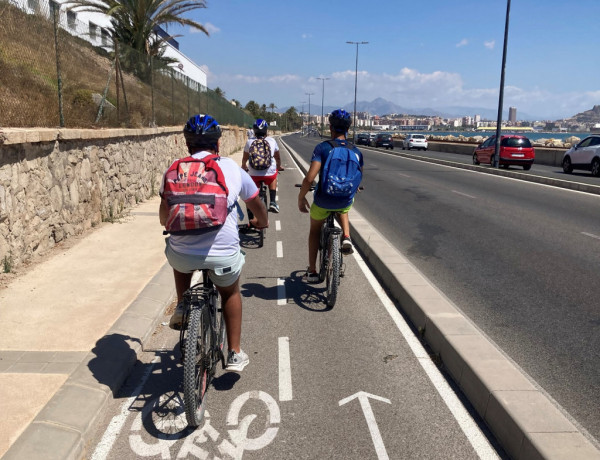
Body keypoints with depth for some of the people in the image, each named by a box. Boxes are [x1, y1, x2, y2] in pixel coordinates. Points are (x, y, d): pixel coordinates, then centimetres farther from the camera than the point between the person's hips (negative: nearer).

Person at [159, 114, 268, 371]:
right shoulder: (232, 168, 7)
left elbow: (164, 219, 15)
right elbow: (256, 205, 22)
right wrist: (261, 222, 44)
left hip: (183, 255, 1)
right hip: (223, 254, 0)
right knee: (231, 292, 29)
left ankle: (181, 309, 30)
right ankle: (234, 355, 31)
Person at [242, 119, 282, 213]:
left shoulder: (249, 142, 3)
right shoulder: (272, 141, 4)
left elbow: (245, 158, 16)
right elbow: (277, 157, 17)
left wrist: (244, 166, 38)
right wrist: (279, 167, 38)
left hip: (254, 175, 0)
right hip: (269, 174, 0)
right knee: (273, 178, 34)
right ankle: (272, 202, 23)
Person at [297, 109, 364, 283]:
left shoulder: (322, 148, -15)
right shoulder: (356, 151, -2)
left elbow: (309, 178, -23)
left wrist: (301, 198, -8)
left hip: (323, 201, -2)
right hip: (345, 201, 3)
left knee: (314, 230, 24)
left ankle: (312, 272, 28)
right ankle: (346, 238, 14)